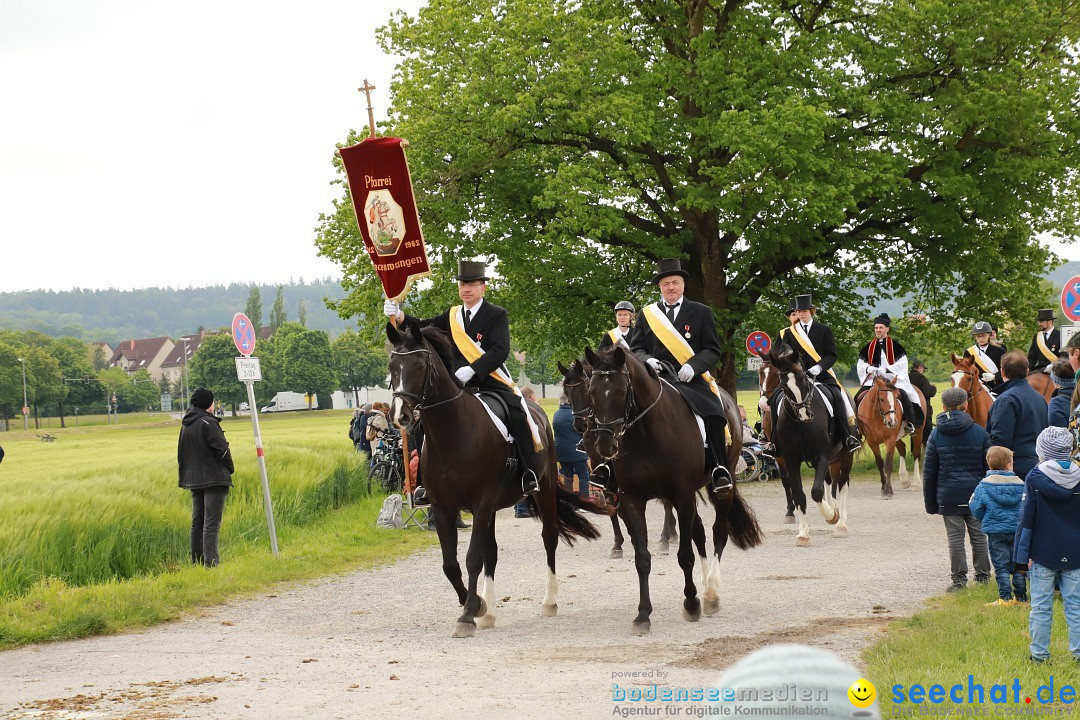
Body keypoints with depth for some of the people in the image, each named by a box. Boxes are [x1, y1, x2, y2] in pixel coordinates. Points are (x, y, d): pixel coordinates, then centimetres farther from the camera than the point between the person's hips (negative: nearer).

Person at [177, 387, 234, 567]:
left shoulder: (185, 424, 11)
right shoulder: (207, 423, -15)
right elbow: (222, 449, -16)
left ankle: (197, 559, 19)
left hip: (194, 479, 8)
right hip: (214, 479, -8)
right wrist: (229, 468, 0)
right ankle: (211, 561, -14)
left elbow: (181, 452, 18)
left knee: (197, 521, 14)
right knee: (211, 522, -10)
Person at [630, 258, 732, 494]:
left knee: (713, 414, -27)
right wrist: (646, 360, -10)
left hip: (690, 379, -2)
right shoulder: (647, 314, 16)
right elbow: (636, 348, 14)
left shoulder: (701, 313, 11)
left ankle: (718, 470, -13)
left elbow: (713, 350, 6)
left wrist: (693, 366, -13)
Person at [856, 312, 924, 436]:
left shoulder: (894, 346, 2)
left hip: (893, 379, -3)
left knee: (904, 394, -28)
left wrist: (885, 369, -19)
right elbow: (860, 365, 12)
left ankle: (910, 423, -17)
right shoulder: (869, 347, 12)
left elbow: (902, 363, -7)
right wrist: (869, 369, -12)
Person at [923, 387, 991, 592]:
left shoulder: (936, 434, -1)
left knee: (955, 536, 3)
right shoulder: (980, 432, -2)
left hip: (949, 495, -1)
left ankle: (959, 579, 4)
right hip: (975, 492, 1)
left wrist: (930, 502, 9)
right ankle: (983, 575, 19)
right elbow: (990, 466, 2)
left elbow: (929, 472, 2)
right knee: (978, 534, 11)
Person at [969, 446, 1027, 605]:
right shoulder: (1020, 485, -2)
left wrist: (985, 521, 15)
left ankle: (1005, 597, -1)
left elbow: (976, 508, -4)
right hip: (1017, 530, 2)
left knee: (1001, 566, 2)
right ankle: (1021, 596, 16)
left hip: (995, 531, -2)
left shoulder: (984, 486, -8)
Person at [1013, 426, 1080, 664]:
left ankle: (1039, 653, 10)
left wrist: (1022, 555, -2)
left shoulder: (1035, 478, -9)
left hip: (1042, 554, -2)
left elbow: (1026, 520, -7)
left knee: (1041, 607, 5)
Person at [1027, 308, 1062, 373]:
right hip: (1040, 369, 5)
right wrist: (1028, 368, -4)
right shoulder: (1036, 337, 13)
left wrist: (1052, 366, -18)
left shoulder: (1059, 336, -3)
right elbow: (1032, 357, 14)